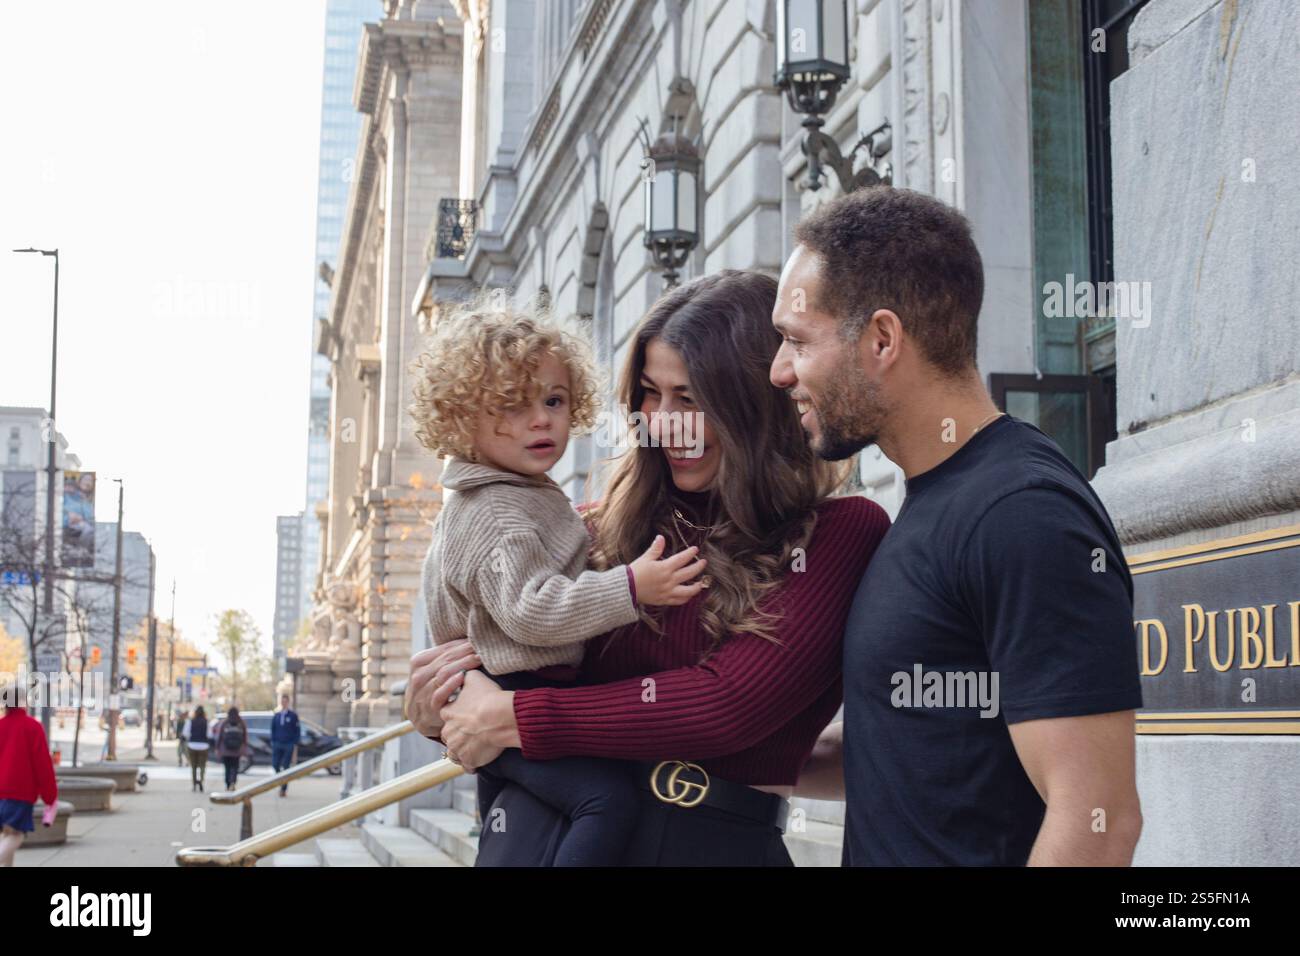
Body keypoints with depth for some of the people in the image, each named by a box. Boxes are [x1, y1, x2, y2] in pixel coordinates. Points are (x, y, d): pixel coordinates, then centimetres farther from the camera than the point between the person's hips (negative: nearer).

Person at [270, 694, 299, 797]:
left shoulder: (293, 716, 0)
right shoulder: (276, 716, 9)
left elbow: (297, 731, 0)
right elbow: (273, 730, 13)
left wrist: (295, 744, -6)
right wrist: (273, 742, 4)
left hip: (288, 745, -3)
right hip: (277, 744, 3)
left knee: (286, 767, -2)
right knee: (275, 765, -3)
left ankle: (284, 788, 4)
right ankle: (282, 781, 20)